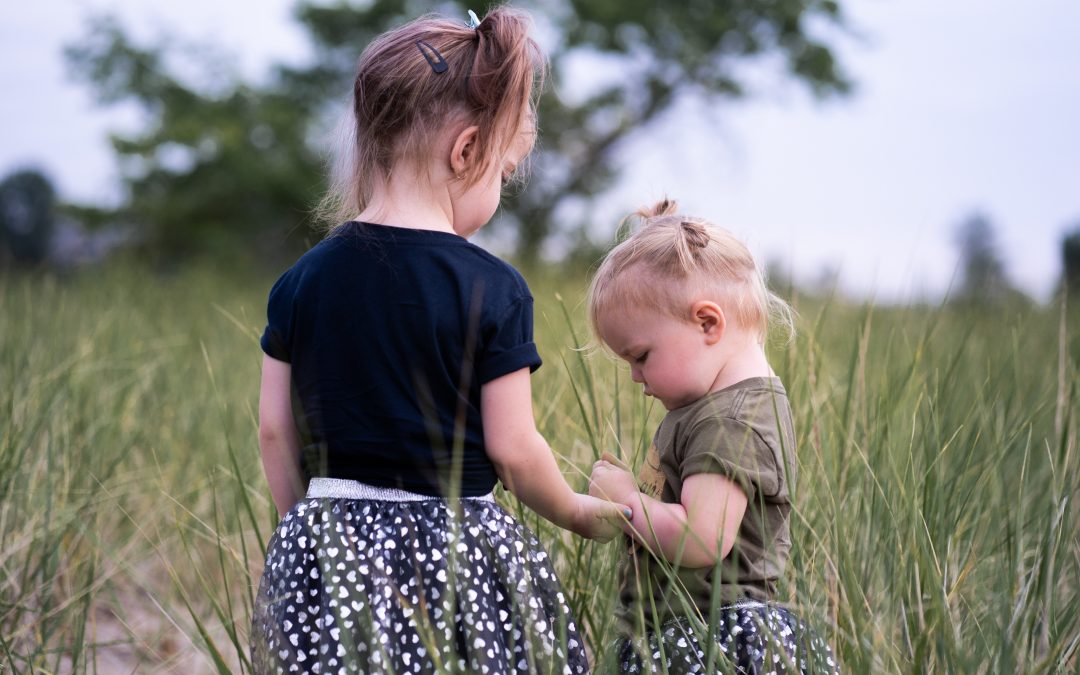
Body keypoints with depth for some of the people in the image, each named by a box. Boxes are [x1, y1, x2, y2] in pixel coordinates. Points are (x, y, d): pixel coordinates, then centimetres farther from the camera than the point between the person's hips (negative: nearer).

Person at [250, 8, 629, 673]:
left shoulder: (301, 280, 2)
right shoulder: (494, 289, -10)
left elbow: (276, 431, 5)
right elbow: (512, 448, -8)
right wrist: (582, 513, 9)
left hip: (326, 546, 4)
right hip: (453, 547, -4)